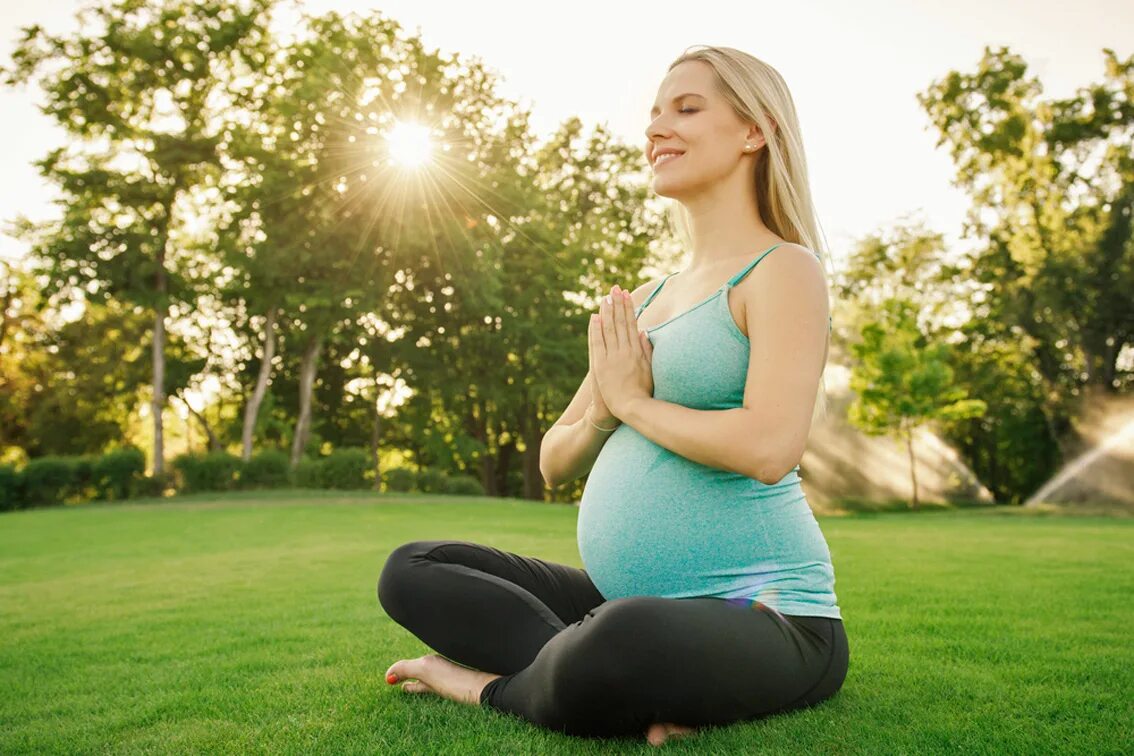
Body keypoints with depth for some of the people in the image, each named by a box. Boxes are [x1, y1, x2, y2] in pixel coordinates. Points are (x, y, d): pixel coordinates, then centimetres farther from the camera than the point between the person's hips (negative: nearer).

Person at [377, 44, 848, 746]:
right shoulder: (645, 300, 16)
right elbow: (554, 464, 16)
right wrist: (602, 410, -6)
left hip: (761, 612, -8)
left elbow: (770, 447, -23)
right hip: (627, 602, 8)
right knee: (412, 570, 5)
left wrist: (634, 401, -8)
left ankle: (498, 682, -7)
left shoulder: (783, 269, -5)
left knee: (624, 641, -41)